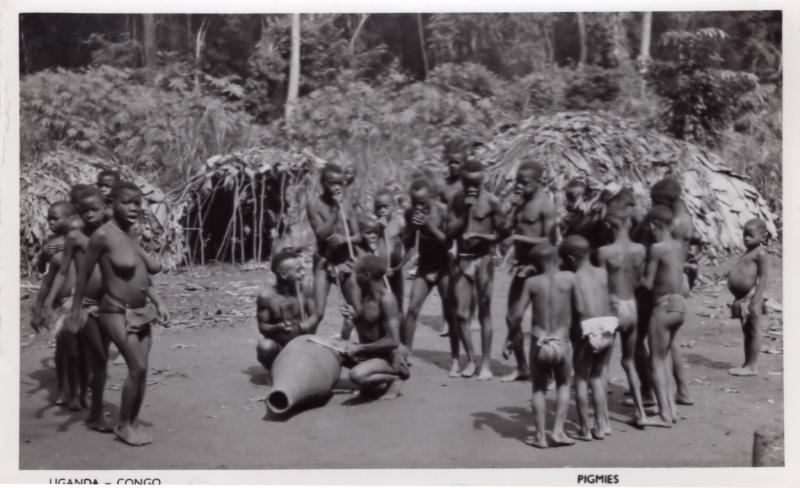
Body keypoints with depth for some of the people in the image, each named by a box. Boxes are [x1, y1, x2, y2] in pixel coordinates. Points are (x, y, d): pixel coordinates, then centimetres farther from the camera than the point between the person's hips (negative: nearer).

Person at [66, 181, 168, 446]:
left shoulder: (132, 235, 7)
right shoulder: (103, 235, -16)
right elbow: (84, 273, -9)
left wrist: (157, 302, 10)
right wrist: (76, 310, -5)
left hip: (141, 311, 7)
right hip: (117, 312, -7)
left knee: (141, 371, 7)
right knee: (137, 368, -12)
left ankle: (133, 423, 22)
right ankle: (123, 426, 6)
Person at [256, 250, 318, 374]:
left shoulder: (306, 291, -6)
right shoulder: (266, 297, -15)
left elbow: (314, 315, -4)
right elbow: (262, 327, -12)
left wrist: (308, 324, -29)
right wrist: (278, 328, -34)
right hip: (278, 347, -3)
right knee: (265, 347, -36)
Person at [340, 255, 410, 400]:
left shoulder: (386, 299, -20)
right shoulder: (365, 295, 5)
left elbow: (393, 341, -25)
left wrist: (359, 348, -19)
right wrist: (353, 317, -5)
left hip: (389, 357, -9)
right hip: (369, 352, 9)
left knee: (357, 375, -33)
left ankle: (393, 379, -4)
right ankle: (372, 385, 6)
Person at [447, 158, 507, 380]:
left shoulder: (491, 201, -5)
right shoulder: (457, 200, 6)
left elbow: (503, 232, -4)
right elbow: (450, 232, 0)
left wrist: (482, 237, -18)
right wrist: (465, 212, -11)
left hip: (483, 259, -3)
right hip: (462, 260, 3)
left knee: (484, 314, 1)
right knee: (461, 314, 2)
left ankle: (485, 363, 10)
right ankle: (471, 359, 19)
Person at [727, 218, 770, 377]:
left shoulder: (760, 253, -11)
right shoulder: (748, 252, 16)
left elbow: (764, 277, -17)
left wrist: (756, 300, -22)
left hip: (750, 297, -9)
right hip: (741, 298, 9)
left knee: (753, 331, -1)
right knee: (746, 332, 15)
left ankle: (752, 366, 3)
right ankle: (747, 364, 24)